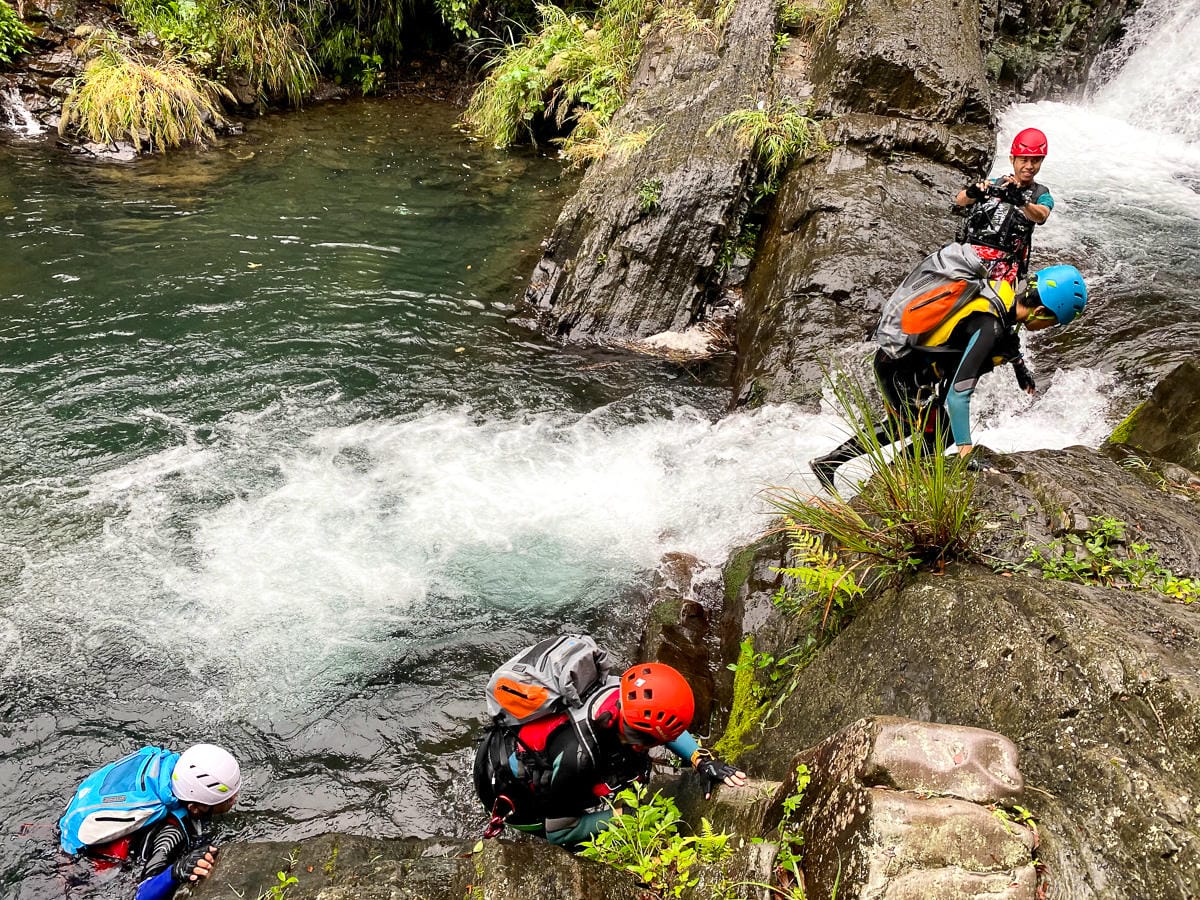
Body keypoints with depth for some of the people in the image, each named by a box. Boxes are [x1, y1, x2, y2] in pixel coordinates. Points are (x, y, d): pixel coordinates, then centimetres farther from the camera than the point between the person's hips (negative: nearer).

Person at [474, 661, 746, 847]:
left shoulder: (622, 694, -27)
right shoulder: (577, 755, -45)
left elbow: (663, 727, -1)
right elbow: (558, 833, -26)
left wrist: (702, 760, -14)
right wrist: (622, 815, -24)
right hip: (510, 787, -6)